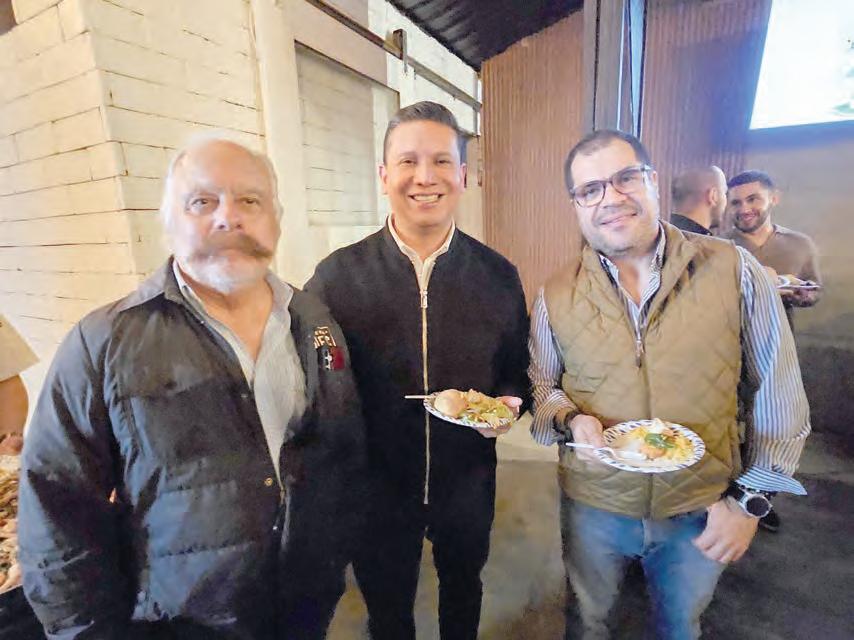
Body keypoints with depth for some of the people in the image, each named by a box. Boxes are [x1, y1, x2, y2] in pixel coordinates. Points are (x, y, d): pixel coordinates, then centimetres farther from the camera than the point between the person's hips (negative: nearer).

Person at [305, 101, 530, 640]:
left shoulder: (499, 276, -9)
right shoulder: (337, 276, -15)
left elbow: (516, 370, 3)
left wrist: (507, 402, -17)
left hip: (468, 479, 2)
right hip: (377, 481, -1)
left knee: (463, 591, 31)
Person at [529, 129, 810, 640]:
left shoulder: (735, 271, -12)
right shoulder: (555, 296, -8)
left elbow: (780, 397, -5)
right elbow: (542, 386, 2)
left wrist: (751, 497, -6)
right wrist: (569, 420, -18)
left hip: (703, 511, 0)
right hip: (594, 506, 1)